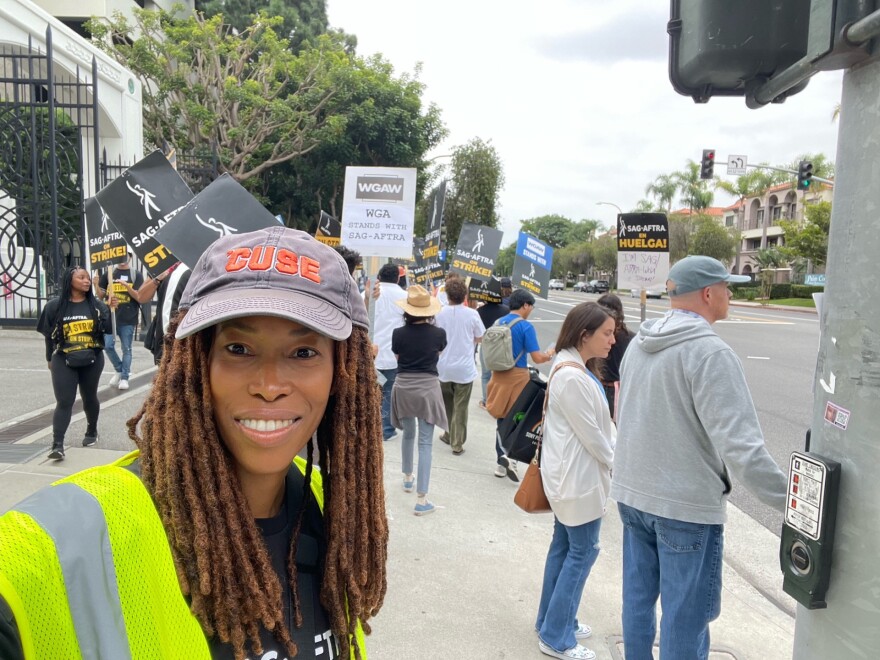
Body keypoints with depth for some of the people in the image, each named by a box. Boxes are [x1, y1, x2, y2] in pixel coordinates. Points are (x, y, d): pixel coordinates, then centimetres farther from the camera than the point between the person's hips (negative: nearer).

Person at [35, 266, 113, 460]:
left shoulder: (96, 305, 0)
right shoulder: (55, 306, -3)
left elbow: (109, 329, -6)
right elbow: (49, 334, 7)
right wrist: (50, 359, 13)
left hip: (92, 360, 2)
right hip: (64, 361, -1)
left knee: (89, 398, 16)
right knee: (64, 402, -7)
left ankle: (92, 431, 37)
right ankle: (57, 444, -8)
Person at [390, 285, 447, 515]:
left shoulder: (398, 333, -6)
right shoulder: (438, 333, -7)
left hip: (403, 387, 2)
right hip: (428, 387, -2)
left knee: (408, 434, 24)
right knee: (425, 442, 0)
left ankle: (407, 478, 43)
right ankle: (421, 500, -2)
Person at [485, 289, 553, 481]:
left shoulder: (497, 323, 6)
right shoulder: (525, 327, -13)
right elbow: (537, 358, -14)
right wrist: (550, 354, 4)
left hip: (499, 375, 6)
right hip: (518, 377, -6)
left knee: (502, 420, 14)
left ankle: (500, 463, 20)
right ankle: (509, 455, -10)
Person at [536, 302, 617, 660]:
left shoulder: (571, 367, 9)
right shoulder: (573, 376, -24)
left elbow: (597, 424, 13)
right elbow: (592, 435, -20)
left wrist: (614, 458, 9)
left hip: (568, 473, 10)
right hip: (578, 476, -10)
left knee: (564, 545, 17)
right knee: (582, 551, 2)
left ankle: (552, 621, 31)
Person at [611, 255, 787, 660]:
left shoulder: (639, 343, 5)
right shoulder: (709, 352, -20)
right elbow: (739, 446, -25)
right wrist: (790, 502, -17)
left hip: (631, 494, 8)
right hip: (686, 505, -7)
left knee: (638, 596, 20)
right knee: (686, 616, 8)